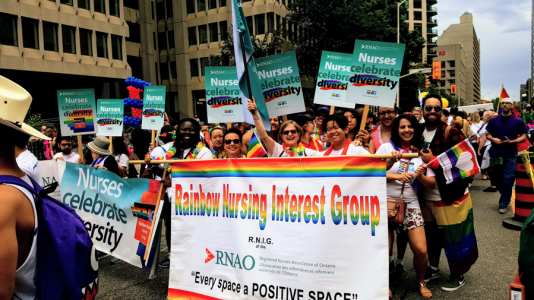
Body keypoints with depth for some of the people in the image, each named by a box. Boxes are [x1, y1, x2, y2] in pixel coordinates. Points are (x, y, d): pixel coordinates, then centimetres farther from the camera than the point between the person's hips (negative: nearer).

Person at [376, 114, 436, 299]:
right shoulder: (387, 147, 0)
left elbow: (432, 184, 5)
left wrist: (421, 176, -15)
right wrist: (398, 176, -17)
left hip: (410, 204, 2)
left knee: (421, 251, -5)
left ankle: (421, 282, 25)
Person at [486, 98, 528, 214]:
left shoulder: (518, 121, -1)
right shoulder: (494, 120, 7)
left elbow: (523, 137, -2)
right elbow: (488, 134, 14)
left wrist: (511, 142, -17)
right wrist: (492, 139, -8)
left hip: (510, 155, -3)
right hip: (495, 155, 3)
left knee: (507, 180, -4)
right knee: (497, 179, 12)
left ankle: (503, 204, 7)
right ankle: (506, 197, 36)